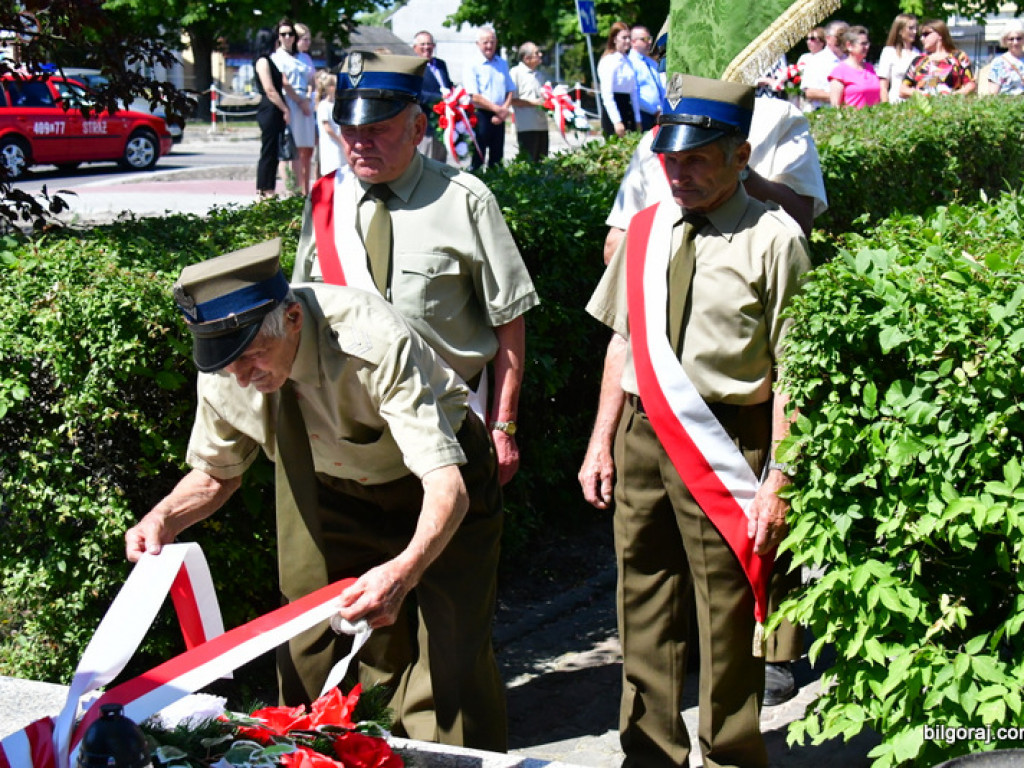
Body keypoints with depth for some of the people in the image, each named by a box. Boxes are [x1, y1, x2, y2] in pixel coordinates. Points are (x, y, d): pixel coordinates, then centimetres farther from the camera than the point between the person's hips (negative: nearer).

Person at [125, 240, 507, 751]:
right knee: (308, 653, 0)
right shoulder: (225, 371, -21)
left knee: (457, 657, -7)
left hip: (435, 477, -4)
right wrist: (164, 518, -21)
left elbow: (447, 483, -43)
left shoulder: (373, 343, -38)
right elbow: (215, 472, 0)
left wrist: (403, 571, -61)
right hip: (336, 491, 5)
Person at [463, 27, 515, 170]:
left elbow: (510, 90, 13)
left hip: (499, 118, 5)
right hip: (481, 115, -5)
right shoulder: (472, 66, -4)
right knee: (477, 157, -5)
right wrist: (498, 109, -14)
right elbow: (474, 96, -12)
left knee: (497, 157, 9)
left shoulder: (502, 64, 14)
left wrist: (505, 109, -6)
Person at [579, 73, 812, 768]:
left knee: (726, 618, 5)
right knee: (644, 607, 16)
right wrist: (602, 440, 11)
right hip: (642, 433, 6)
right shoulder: (645, 230, 8)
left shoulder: (772, 241, -11)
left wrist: (779, 479, -16)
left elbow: (792, 372, -13)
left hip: (725, 447, -6)